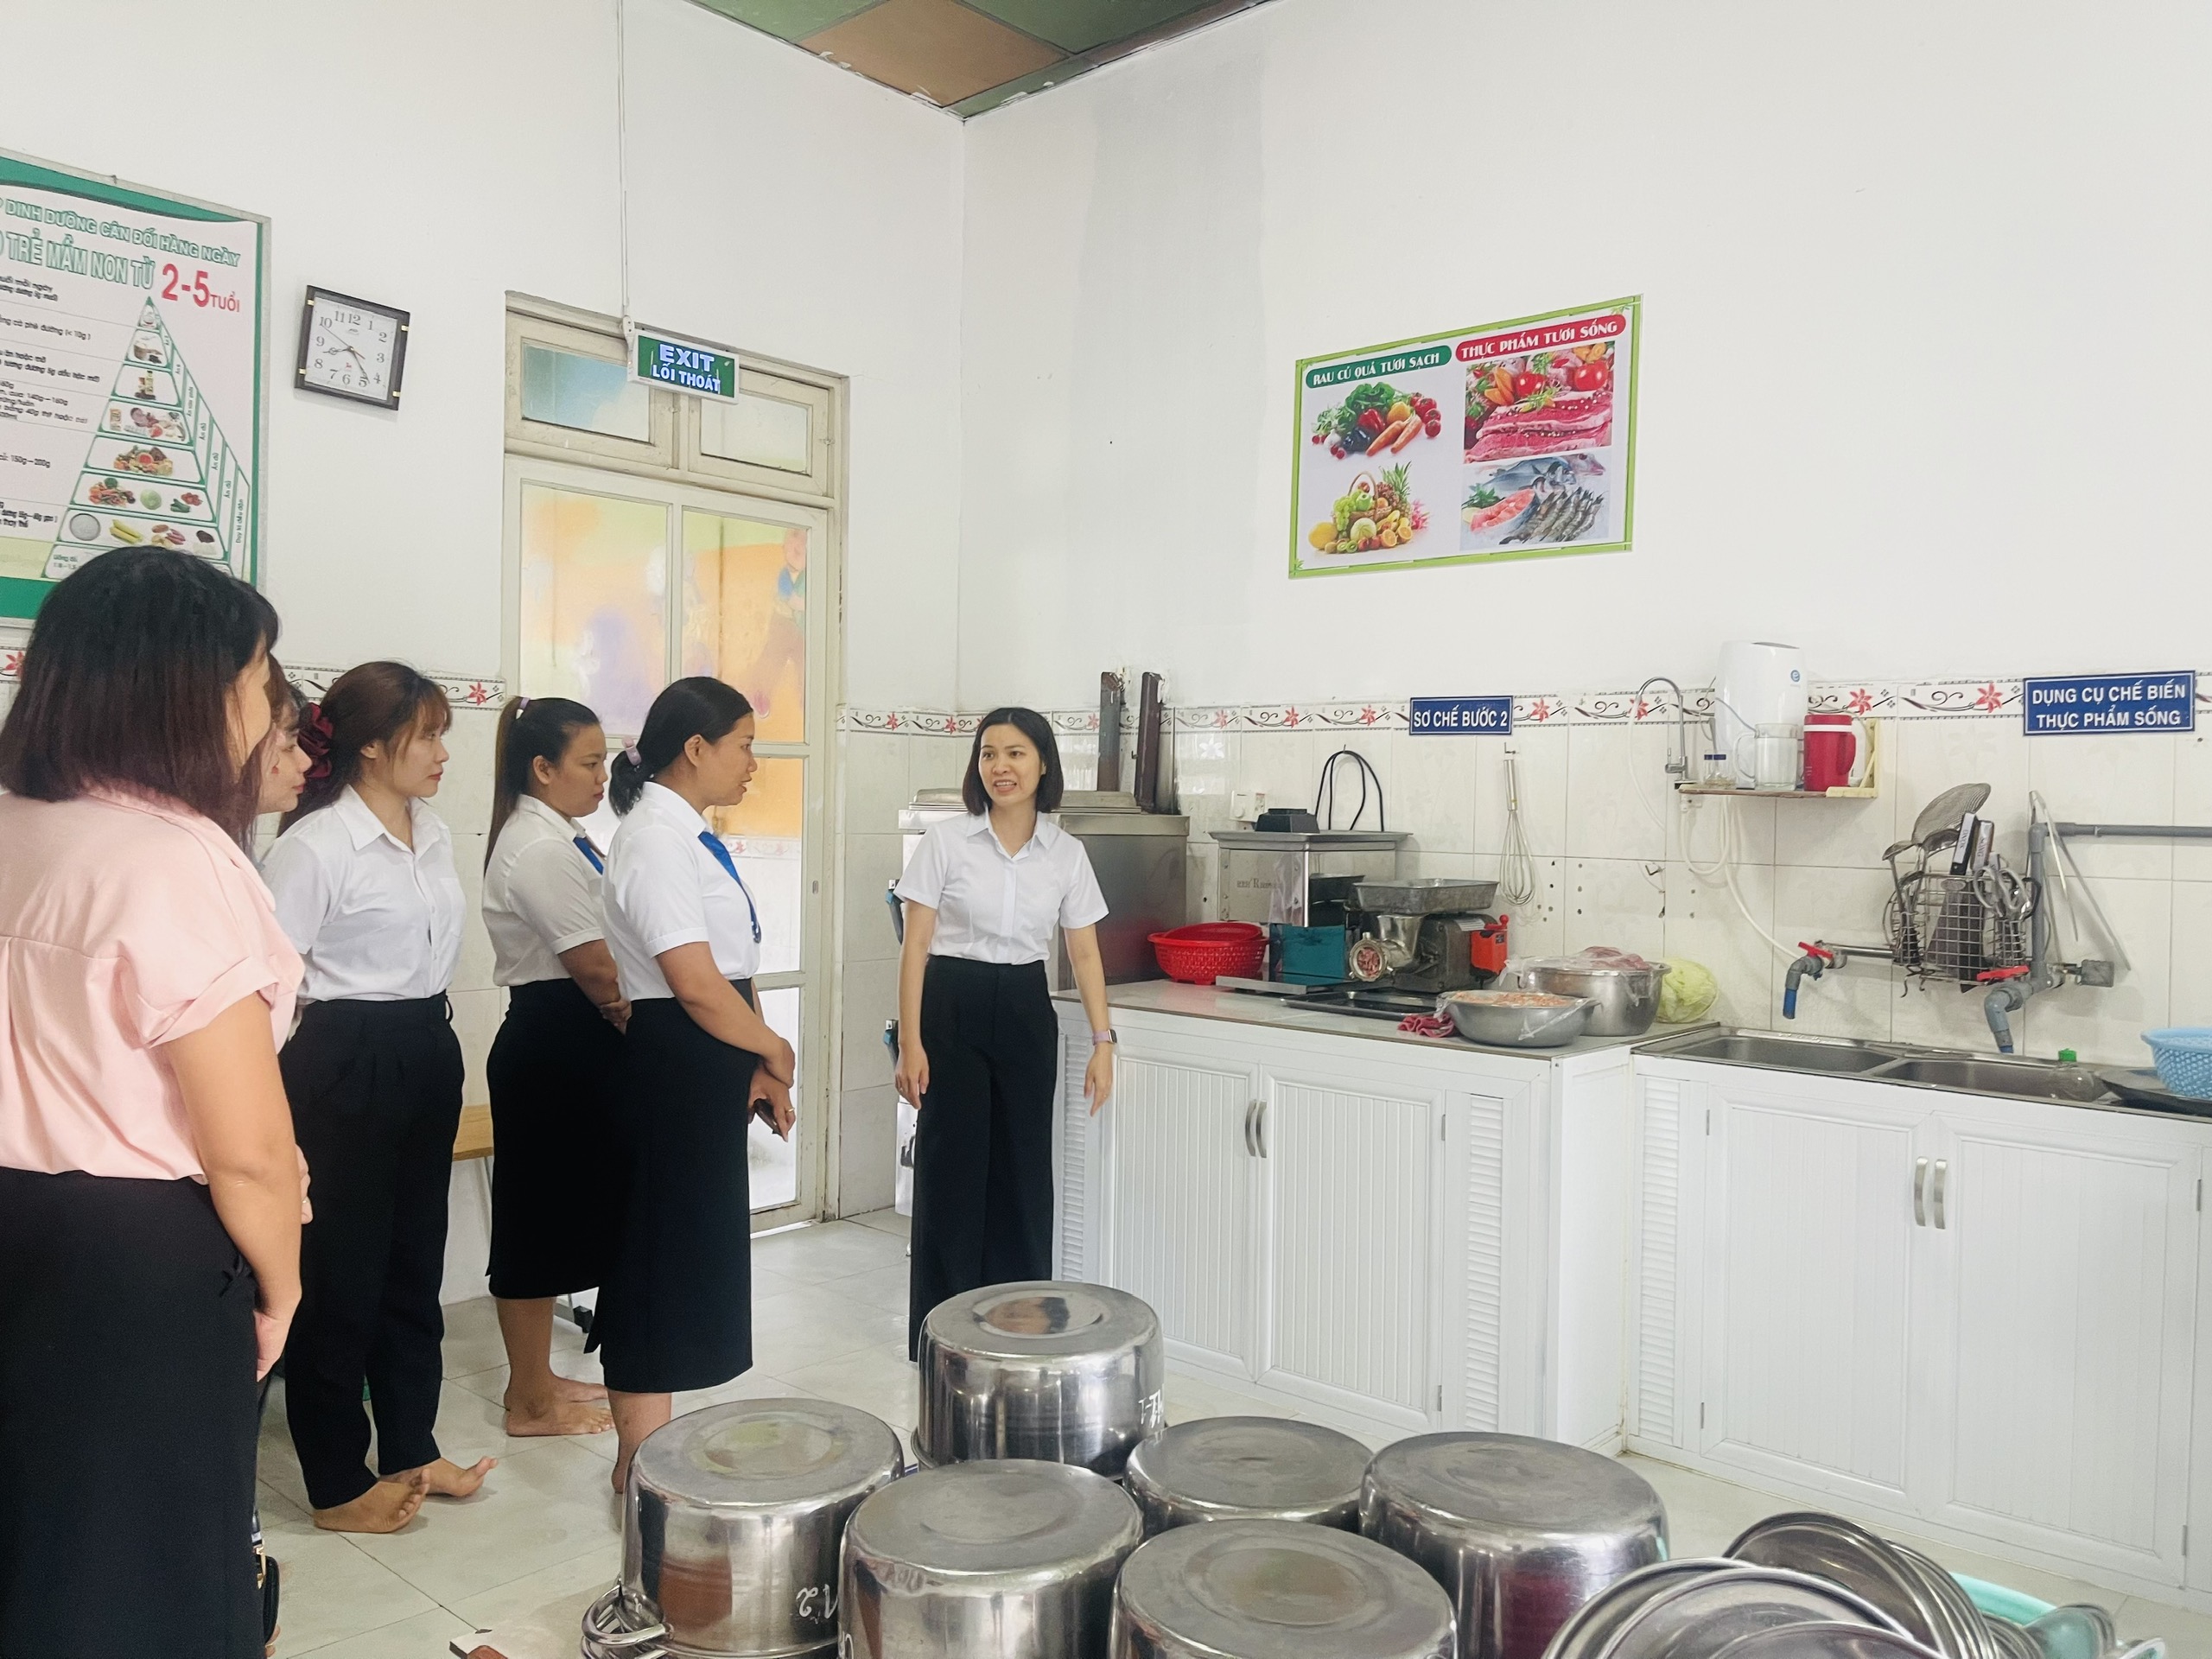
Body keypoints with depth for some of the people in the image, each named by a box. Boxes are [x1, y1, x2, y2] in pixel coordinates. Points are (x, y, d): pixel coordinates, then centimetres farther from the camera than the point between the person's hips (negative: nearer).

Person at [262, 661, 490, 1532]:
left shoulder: (434, 837, 8)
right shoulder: (314, 845, -16)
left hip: (430, 1053, 8)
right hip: (346, 1065, -8)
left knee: (415, 1262, 17)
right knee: (342, 1275, 5)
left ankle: (411, 1449, 32)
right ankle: (338, 1484, 21)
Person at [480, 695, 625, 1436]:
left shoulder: (559, 839, 12)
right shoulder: (538, 848, -18)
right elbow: (594, 966, -20)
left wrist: (630, 1035, 3)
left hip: (574, 1045, 10)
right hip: (550, 1047, -10)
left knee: (557, 1214, 19)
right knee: (540, 1215, 3)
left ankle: (536, 1376, 34)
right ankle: (531, 1402, 18)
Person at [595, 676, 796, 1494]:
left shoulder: (693, 837, 12)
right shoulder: (655, 841, -18)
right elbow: (697, 985, -24)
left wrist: (760, 1068, 1)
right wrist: (776, 1051, -9)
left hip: (712, 1073, 10)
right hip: (672, 1068, -10)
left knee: (697, 1254, 17)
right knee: (663, 1255, 1)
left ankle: (647, 1444, 33)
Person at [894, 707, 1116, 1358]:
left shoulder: (1067, 853, 1)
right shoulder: (946, 841, -6)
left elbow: (1084, 952, 6)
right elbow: (916, 946, -5)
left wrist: (1102, 1042, -1)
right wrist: (911, 1043, -10)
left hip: (1026, 1012, 3)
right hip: (952, 1009, -2)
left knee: (1024, 1170, 8)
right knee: (952, 1168, 2)